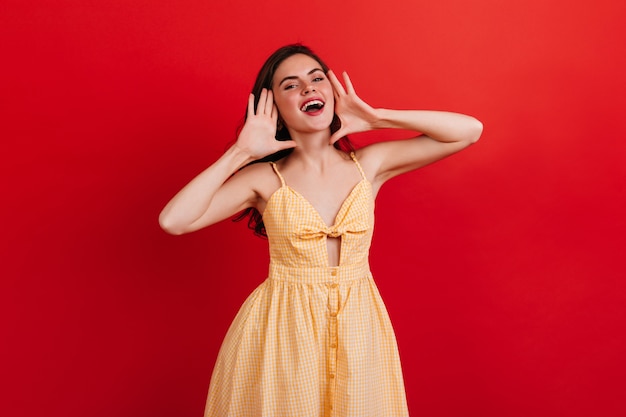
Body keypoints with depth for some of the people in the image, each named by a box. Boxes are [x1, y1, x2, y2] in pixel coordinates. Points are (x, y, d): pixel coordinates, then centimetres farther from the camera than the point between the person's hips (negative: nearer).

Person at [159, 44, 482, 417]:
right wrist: (240, 153, -14)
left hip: (357, 327, 2)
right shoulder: (264, 179, -8)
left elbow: (470, 130, -5)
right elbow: (173, 221, -18)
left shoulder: (369, 164, -3)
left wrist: (377, 118, -8)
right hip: (282, 330, -2)